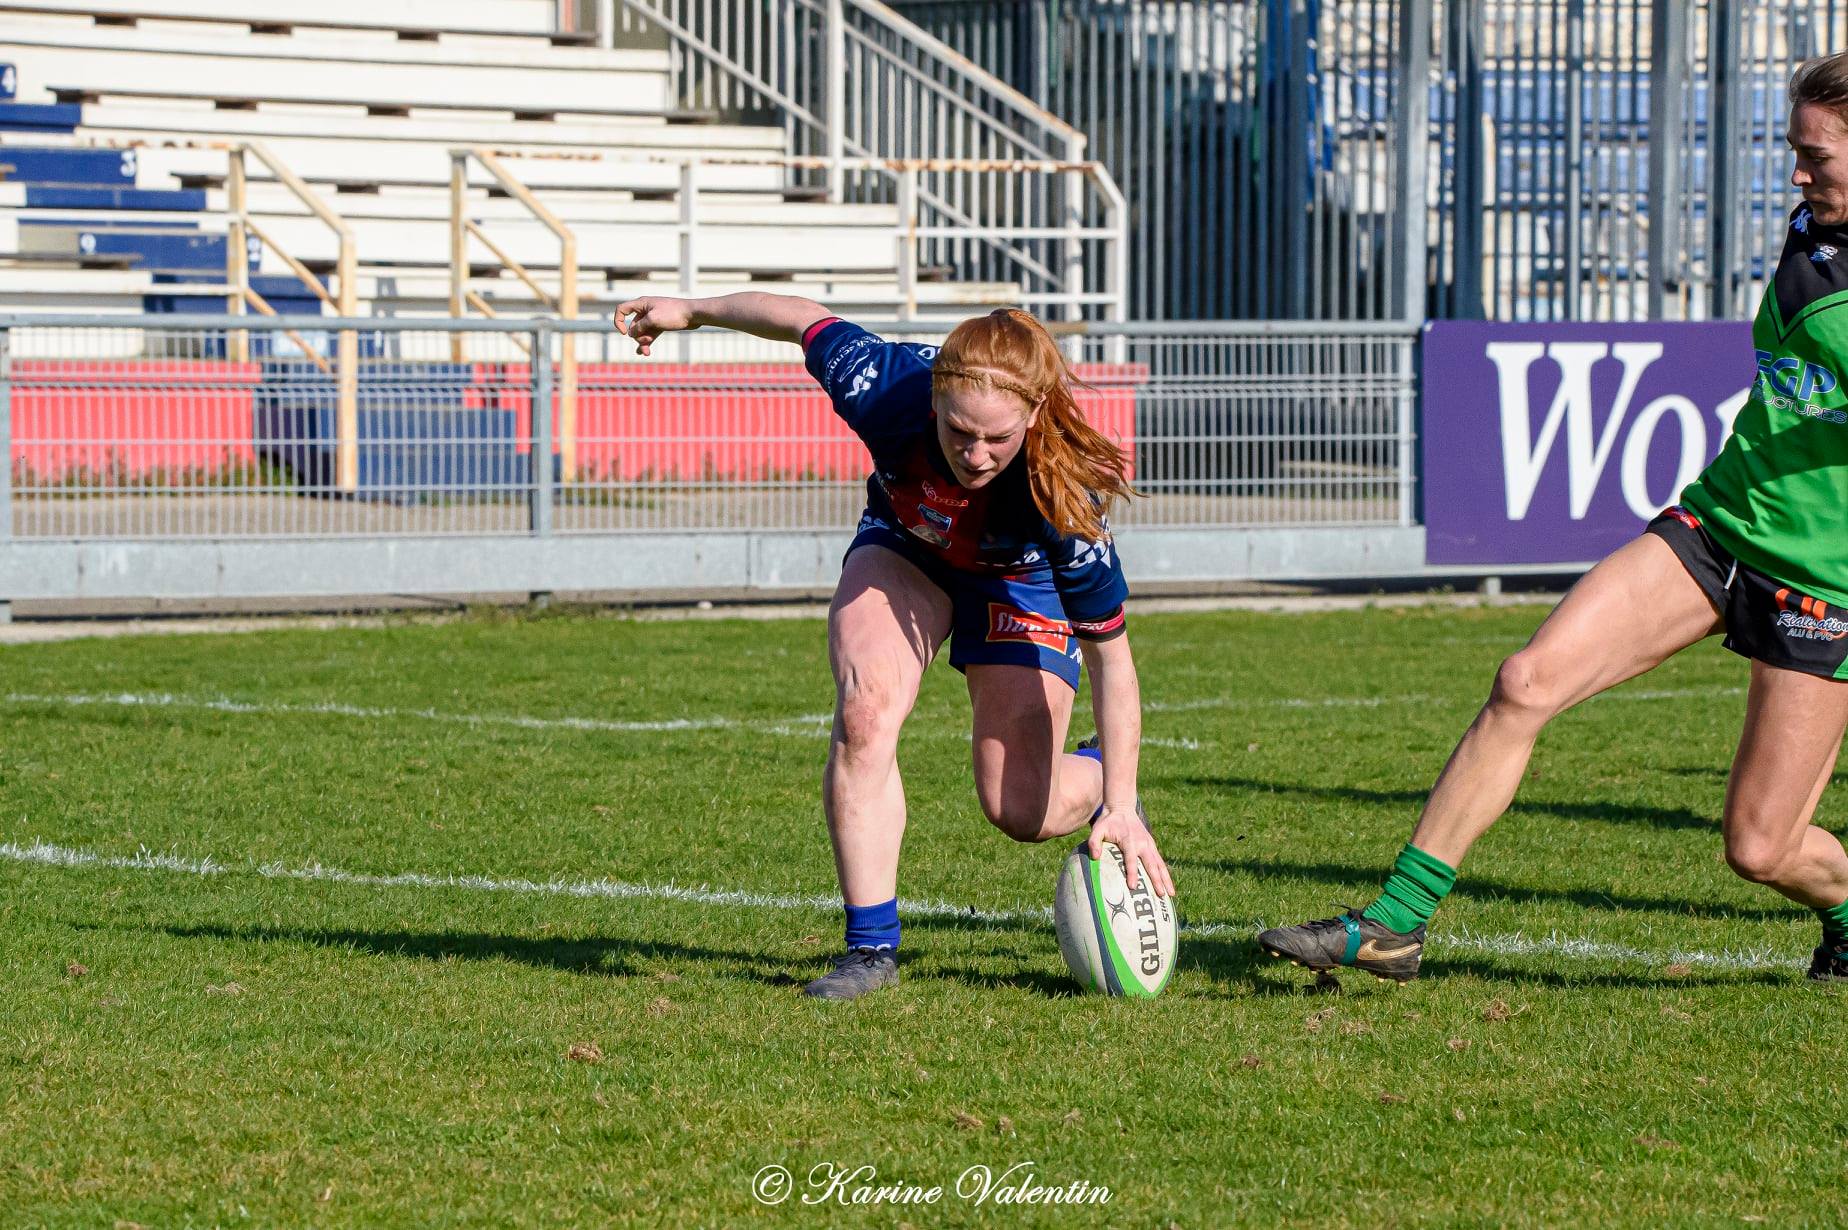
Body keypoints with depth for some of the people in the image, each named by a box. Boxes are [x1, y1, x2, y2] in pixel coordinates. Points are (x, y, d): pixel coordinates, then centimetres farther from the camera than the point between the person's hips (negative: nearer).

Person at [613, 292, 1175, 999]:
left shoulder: (1063, 496, -42)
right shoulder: (884, 387, -38)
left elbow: (1110, 655, -31)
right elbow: (809, 320, -16)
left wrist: (1120, 803, -31)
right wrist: (693, 311, 1)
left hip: (1021, 579, -2)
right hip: (904, 545, 2)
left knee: (1019, 810, -5)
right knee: (864, 711, -25)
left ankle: (1098, 780, 33)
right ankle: (871, 945, -13)